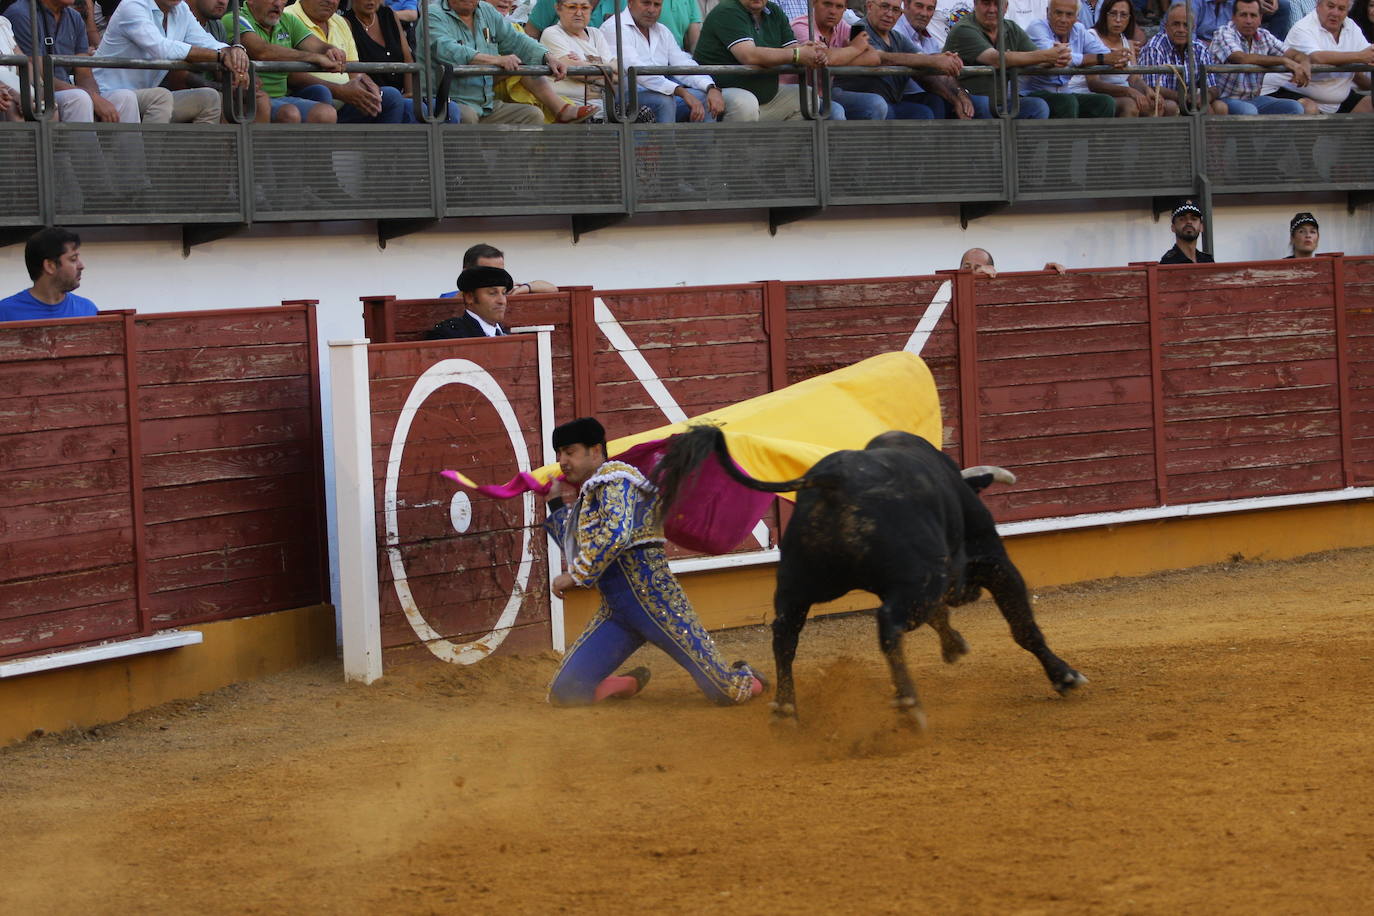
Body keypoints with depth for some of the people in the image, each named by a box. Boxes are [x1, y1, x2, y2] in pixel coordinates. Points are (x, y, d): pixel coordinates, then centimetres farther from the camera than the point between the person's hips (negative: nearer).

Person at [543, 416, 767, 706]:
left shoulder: (614, 477, -6)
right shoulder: (587, 495, 22)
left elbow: (616, 533, -23)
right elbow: (578, 551, 19)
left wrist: (574, 576, -18)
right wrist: (559, 505, 18)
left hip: (653, 600, -8)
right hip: (615, 611, 8)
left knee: (725, 693, -8)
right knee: (563, 693, -4)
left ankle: (745, 681, 29)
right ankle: (631, 683, 22)